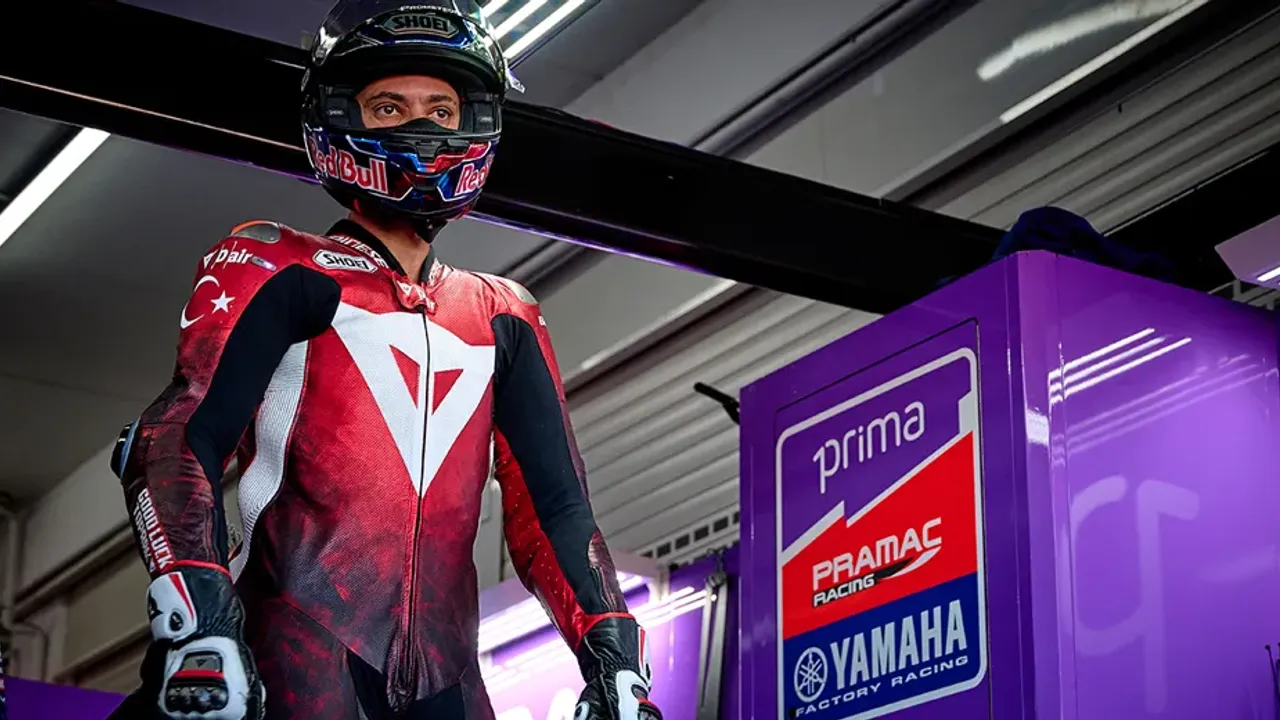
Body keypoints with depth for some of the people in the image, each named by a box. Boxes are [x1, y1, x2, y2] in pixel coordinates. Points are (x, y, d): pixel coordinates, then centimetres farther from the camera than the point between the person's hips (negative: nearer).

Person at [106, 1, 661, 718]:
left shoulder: (502, 318, 23)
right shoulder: (279, 267, 9)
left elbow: (554, 504, 16)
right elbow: (183, 437, -5)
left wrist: (614, 653, -2)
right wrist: (194, 621, -22)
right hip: (295, 646, -5)